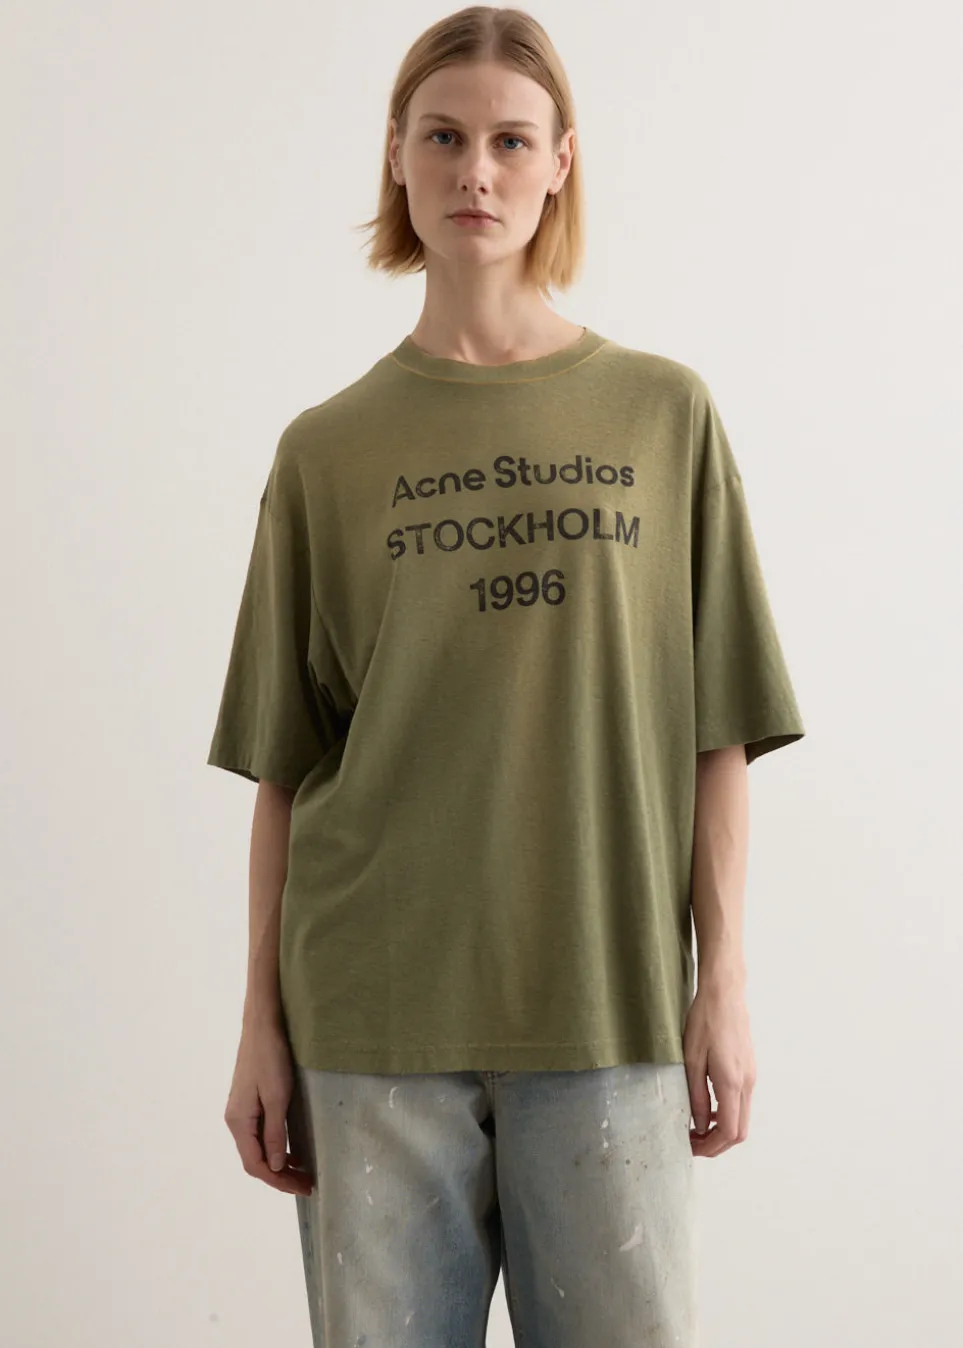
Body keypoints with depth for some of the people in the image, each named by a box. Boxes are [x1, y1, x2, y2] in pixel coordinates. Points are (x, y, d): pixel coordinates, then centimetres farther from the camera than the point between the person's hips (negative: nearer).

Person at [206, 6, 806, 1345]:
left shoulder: (664, 414, 5)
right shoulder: (326, 452, 5)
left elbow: (716, 731, 4)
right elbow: (283, 770, 5)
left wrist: (724, 981, -1)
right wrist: (262, 1025, 3)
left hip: (608, 1006, 0)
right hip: (373, 1010, 1)